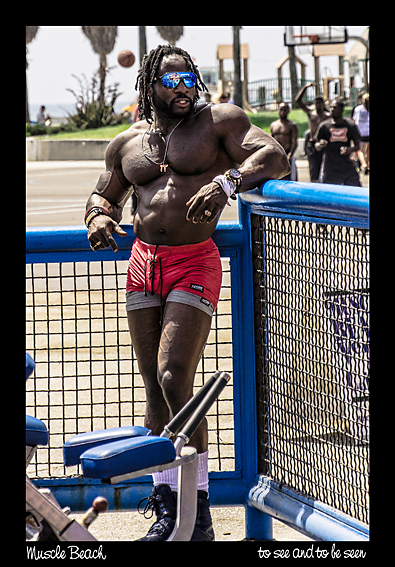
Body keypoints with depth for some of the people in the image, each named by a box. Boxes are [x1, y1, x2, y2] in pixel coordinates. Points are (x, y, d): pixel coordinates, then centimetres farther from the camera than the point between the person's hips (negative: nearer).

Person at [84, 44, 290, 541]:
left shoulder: (219, 120, 1)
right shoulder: (126, 144, 15)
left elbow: (274, 157, -10)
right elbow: (103, 195, 27)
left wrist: (227, 180, -28)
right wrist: (99, 218, 3)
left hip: (194, 265, -5)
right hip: (142, 264, 5)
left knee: (174, 377, -18)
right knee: (155, 388, 5)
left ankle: (199, 511, -10)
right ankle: (166, 509, 11)